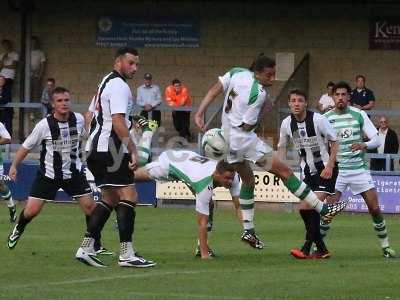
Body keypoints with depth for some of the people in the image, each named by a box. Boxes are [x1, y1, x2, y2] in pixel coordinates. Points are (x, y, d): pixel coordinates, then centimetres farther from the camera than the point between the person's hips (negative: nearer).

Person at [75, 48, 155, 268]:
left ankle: (86, 248, 10)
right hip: (110, 148, -10)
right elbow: (118, 122, -21)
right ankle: (126, 254, -13)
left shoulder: (106, 83, 20)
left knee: (110, 198, 15)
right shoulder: (119, 86, -12)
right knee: (128, 196, -9)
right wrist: (133, 150, -23)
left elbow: (90, 117, 26)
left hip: (95, 148, 10)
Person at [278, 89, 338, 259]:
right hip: (308, 171, 6)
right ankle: (322, 250, 13)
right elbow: (282, 146, 15)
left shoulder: (318, 120, -17)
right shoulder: (287, 124, -2)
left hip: (326, 170, -6)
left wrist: (329, 167, -17)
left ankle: (306, 249, -17)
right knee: (304, 209, 1)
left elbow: (334, 142, -9)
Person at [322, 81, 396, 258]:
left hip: (359, 168, 1)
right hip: (336, 169, -1)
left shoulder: (359, 115, 0)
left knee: (375, 208, -2)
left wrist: (364, 145, -22)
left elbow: (376, 140, -1)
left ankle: (385, 246, 12)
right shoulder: (325, 118, 0)